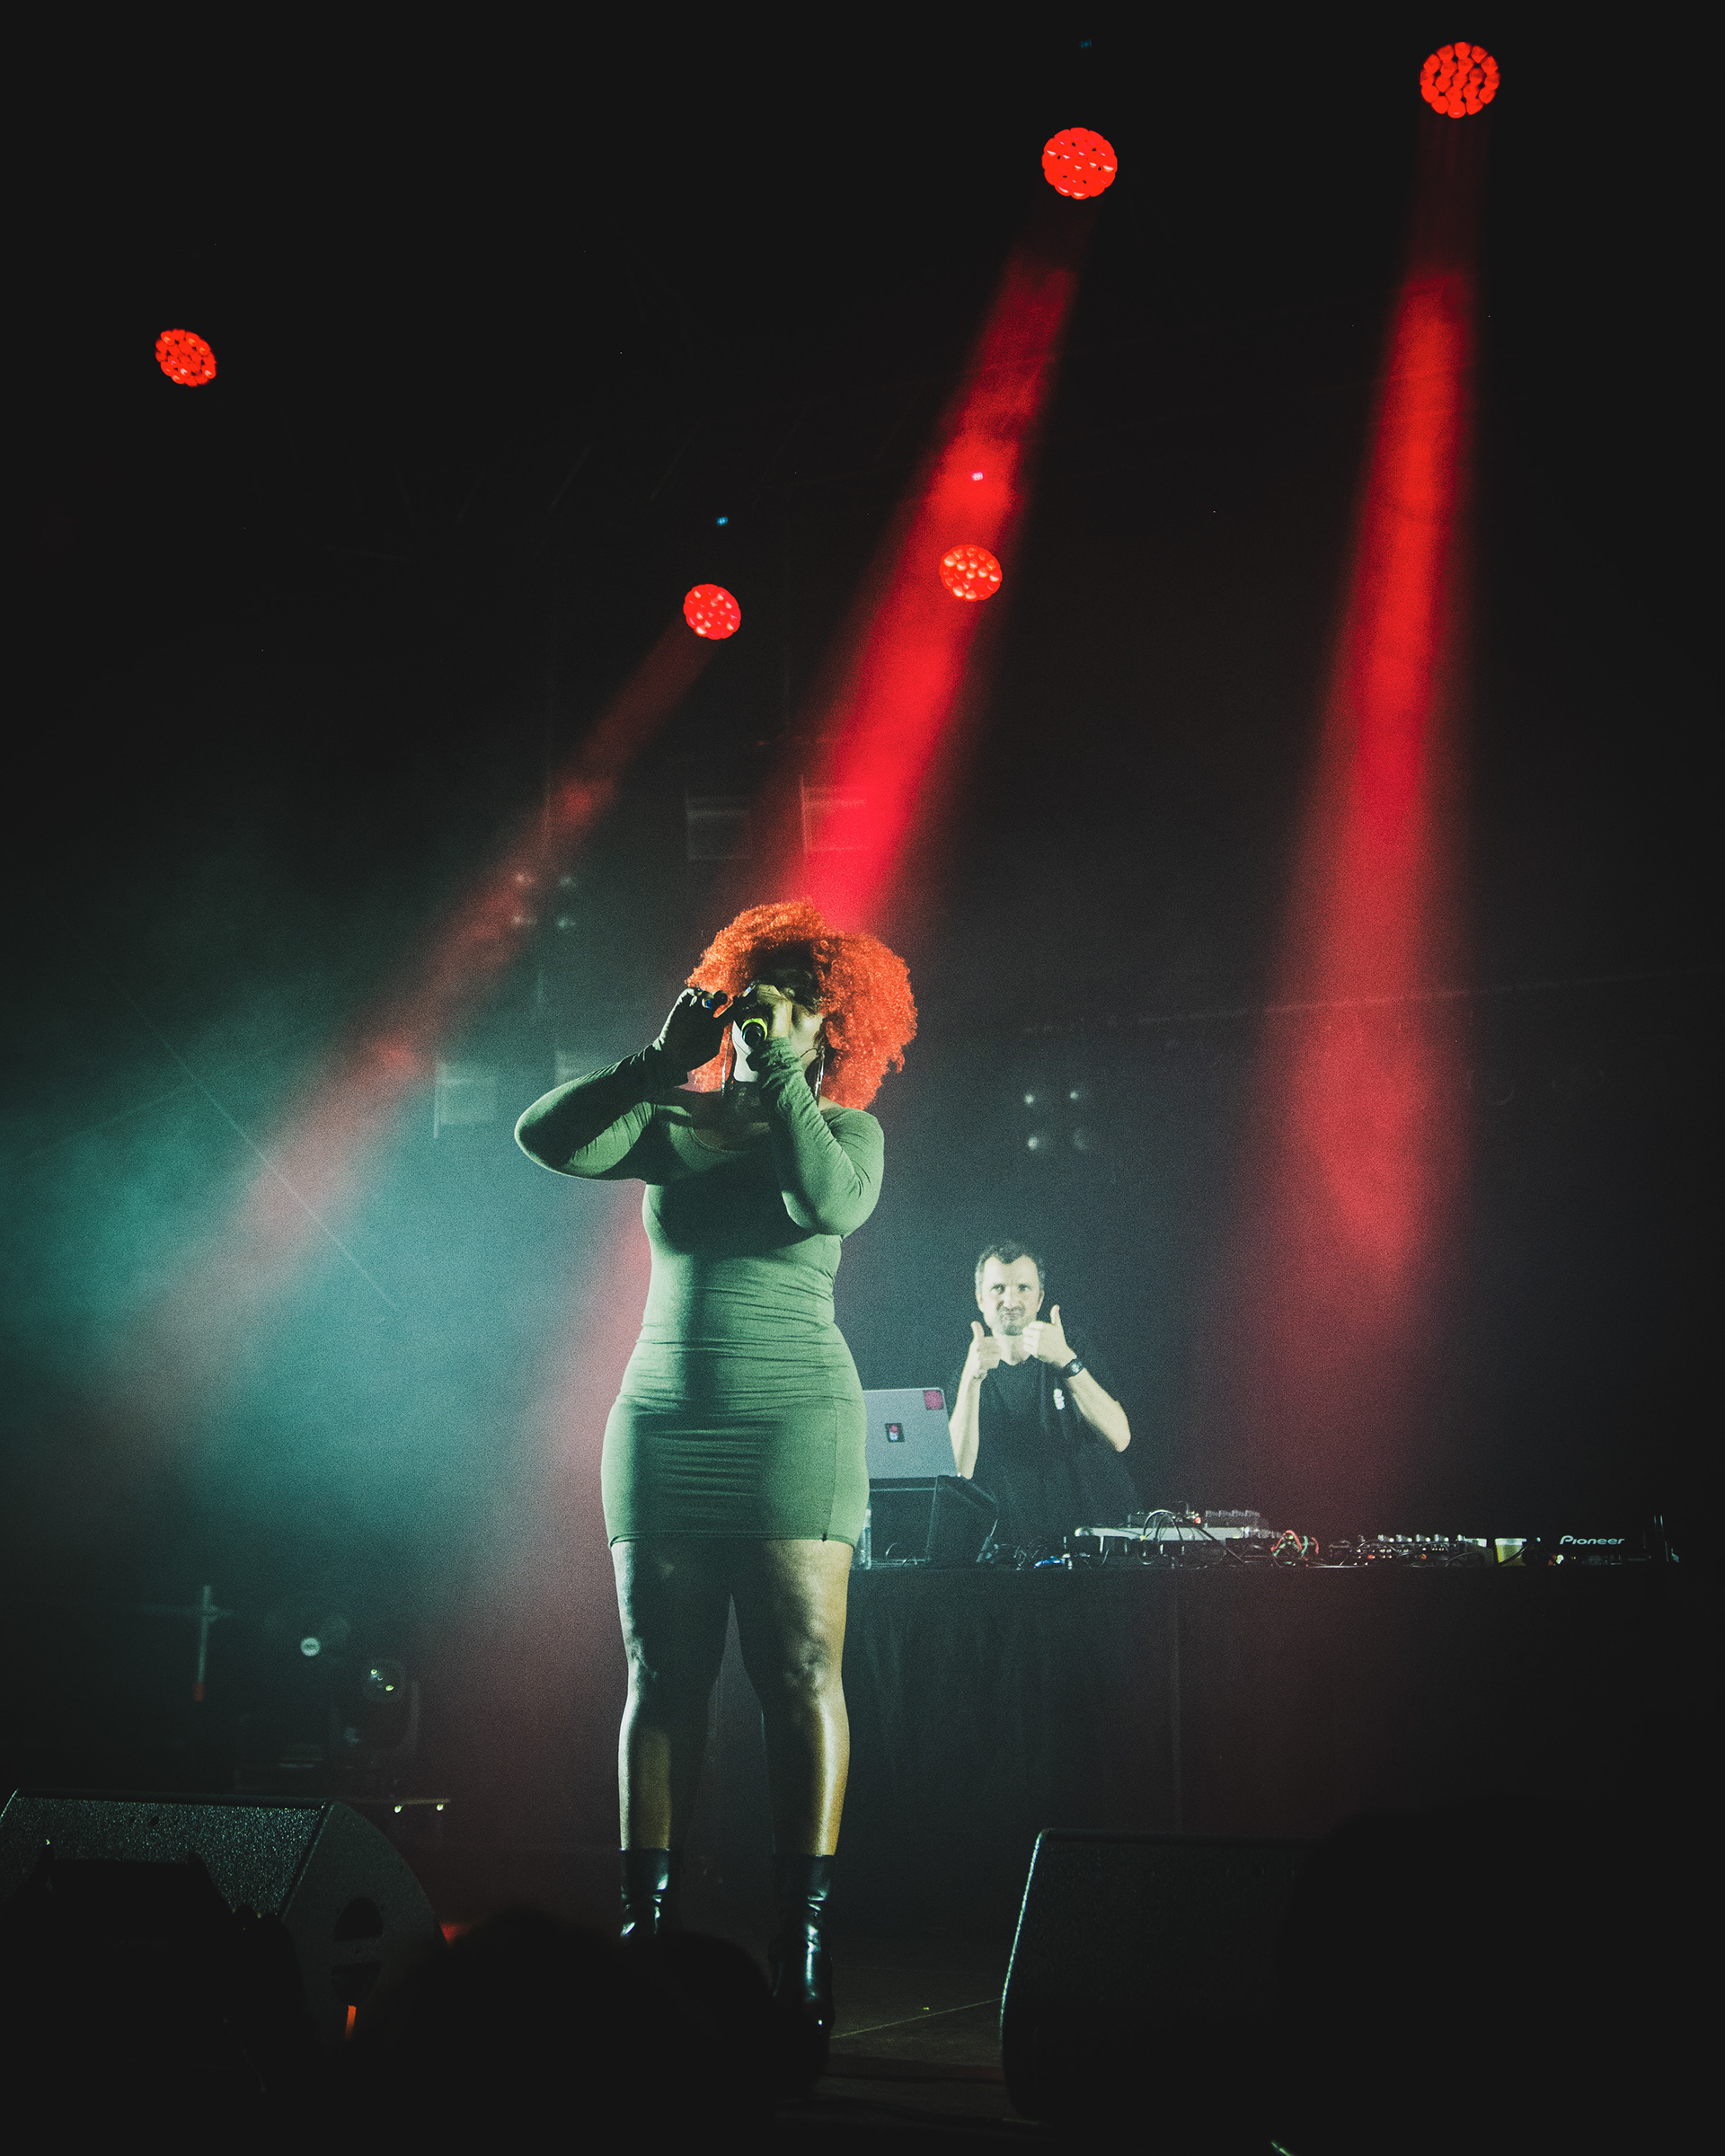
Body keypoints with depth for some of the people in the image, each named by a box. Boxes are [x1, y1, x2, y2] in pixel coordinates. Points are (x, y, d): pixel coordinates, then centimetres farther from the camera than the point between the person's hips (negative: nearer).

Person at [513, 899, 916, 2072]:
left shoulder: (845, 1129, 6)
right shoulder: (674, 1121, 12)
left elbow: (830, 1201, -17)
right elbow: (548, 1137, -1)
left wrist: (781, 1071, -12)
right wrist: (661, 1063, -5)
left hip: (794, 1418, -3)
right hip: (663, 1420, 3)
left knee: (802, 1674, -8)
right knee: (663, 1677, 1)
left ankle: (804, 1940, -5)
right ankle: (646, 1923, 4)